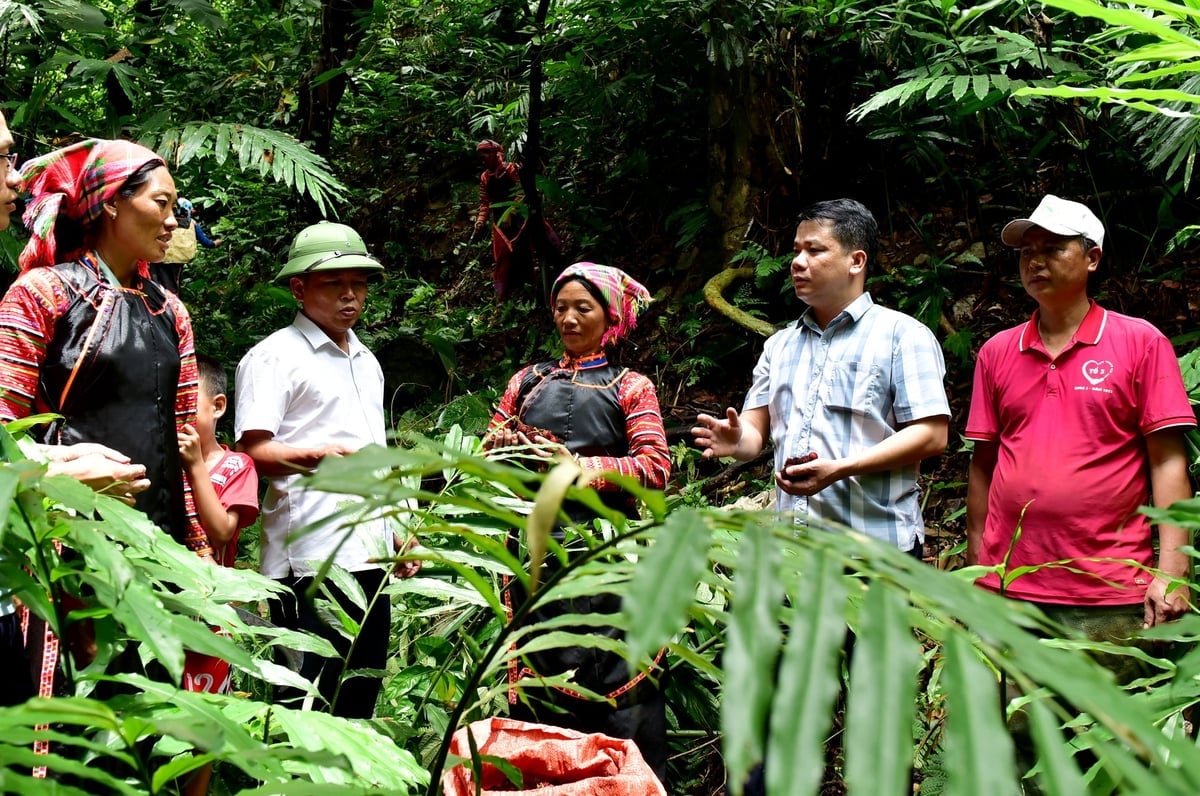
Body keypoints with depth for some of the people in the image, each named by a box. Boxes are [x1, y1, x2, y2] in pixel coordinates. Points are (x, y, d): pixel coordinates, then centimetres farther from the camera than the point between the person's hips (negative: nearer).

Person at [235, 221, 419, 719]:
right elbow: (253, 451, -14)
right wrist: (315, 456, -31)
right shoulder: (275, 356, -3)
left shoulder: (367, 362, 22)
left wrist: (396, 533, 22)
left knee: (359, 701, 11)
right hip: (309, 560, -8)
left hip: (369, 555, 8)